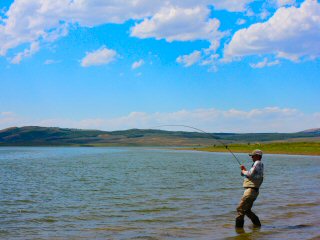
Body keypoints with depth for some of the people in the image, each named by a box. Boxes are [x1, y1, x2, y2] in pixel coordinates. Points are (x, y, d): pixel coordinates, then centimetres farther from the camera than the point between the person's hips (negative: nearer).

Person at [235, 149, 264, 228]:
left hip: (251, 190, -11)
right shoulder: (260, 165, 21)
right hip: (254, 191, 11)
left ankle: (238, 226, -9)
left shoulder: (257, 163, -10)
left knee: (240, 209, -11)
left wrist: (243, 171, -2)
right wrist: (244, 170, 9)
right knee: (247, 210, 19)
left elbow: (250, 174, -20)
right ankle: (257, 224, 22)